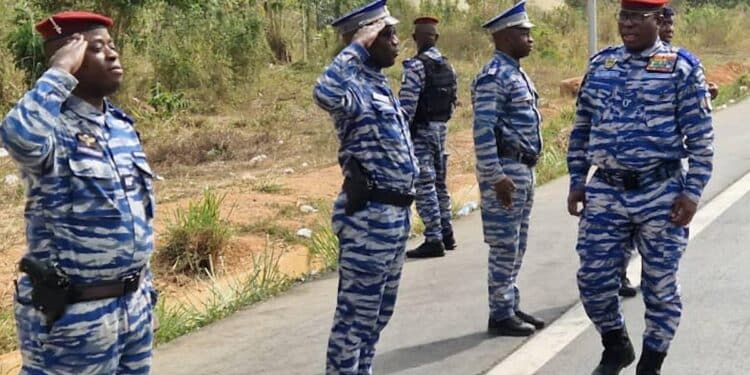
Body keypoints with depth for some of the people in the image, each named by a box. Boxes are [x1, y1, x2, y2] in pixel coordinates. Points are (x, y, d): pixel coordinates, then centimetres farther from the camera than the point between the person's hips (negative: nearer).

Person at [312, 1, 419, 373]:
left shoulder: (379, 84, 13)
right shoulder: (353, 87, -17)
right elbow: (325, 93, -43)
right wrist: (356, 48, -30)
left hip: (394, 213, 10)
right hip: (369, 216, -10)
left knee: (377, 312, 19)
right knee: (356, 313, -1)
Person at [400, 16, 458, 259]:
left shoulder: (416, 66, -15)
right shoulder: (448, 67, 10)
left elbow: (407, 105, -18)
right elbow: (452, 101, 13)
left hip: (421, 131, -8)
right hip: (442, 129, 8)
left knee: (424, 186, -6)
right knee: (439, 183, 16)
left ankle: (433, 240, -7)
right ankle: (446, 234, 23)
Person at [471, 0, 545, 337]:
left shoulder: (518, 74, 16)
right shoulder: (493, 76, -15)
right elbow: (483, 131, -22)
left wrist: (526, 171, 20)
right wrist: (496, 177, -24)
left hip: (524, 170, 10)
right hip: (505, 170, -10)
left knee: (516, 247, 15)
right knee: (505, 247, -3)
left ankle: (512, 307, 24)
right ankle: (501, 316, 5)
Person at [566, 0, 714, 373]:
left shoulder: (682, 67, -5)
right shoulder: (600, 63, 8)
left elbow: (701, 137, -6)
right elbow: (581, 128, 13)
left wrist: (692, 192, -11)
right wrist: (576, 182, 9)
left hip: (660, 194, -3)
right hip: (605, 192, 4)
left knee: (659, 286, 7)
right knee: (593, 279, 5)